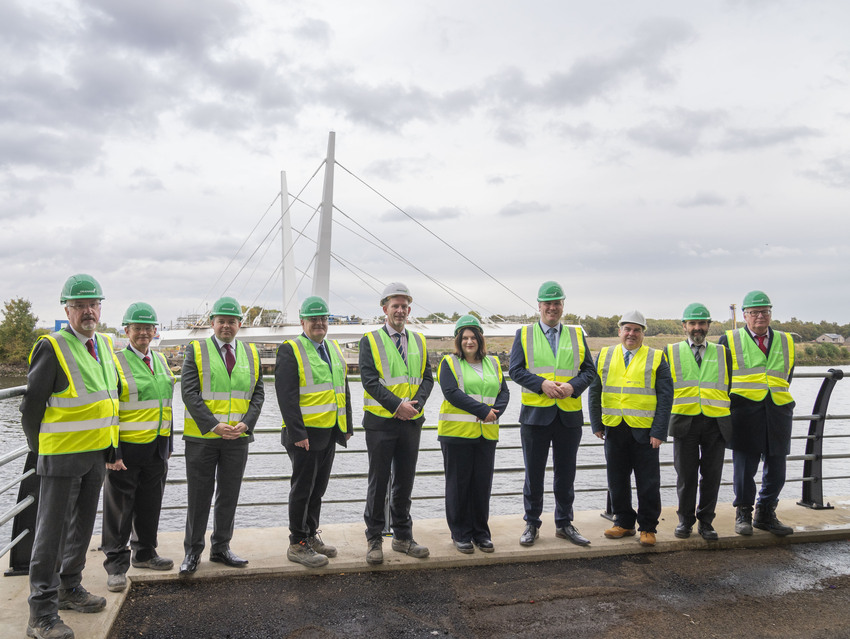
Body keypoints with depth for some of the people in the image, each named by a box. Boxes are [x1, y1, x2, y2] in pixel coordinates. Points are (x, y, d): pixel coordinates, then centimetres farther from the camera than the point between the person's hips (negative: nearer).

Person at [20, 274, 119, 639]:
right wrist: (39, 449, -2)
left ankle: (69, 589, 35)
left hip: (96, 456, 7)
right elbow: (32, 405, -10)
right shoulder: (52, 348, -14)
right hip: (61, 457, -7)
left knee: (82, 527, 18)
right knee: (52, 532, 0)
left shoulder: (104, 345, 9)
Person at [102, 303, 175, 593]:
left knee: (150, 505, 16)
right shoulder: (115, 362, -8)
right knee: (120, 509, 3)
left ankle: (144, 553, 31)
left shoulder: (160, 361, 11)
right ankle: (116, 565, 15)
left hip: (157, 449, 6)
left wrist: (168, 444, 16)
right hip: (126, 449, -6)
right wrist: (111, 452, -17)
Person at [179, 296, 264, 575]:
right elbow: (189, 393, -9)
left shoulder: (251, 353, 9)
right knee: (199, 497, 5)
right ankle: (192, 552, 18)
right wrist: (213, 425, -17)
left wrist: (245, 424, -9)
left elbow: (257, 394, 7)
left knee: (229, 496, 11)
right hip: (202, 437, -3)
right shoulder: (196, 351, -1)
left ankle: (221, 547, 24)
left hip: (238, 437, 3)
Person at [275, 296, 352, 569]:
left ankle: (311, 536, 28)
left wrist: (347, 426, 13)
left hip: (330, 432, 7)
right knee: (302, 489, 1)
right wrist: (297, 433, -20)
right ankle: (297, 544, 12)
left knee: (318, 488, 15)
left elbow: (343, 390, 18)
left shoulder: (334, 349, 14)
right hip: (305, 434, -7)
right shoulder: (290, 350, -9)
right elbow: (286, 396, -15)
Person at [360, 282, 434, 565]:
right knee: (378, 481, 3)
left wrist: (417, 403, -10)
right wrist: (397, 405, -19)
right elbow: (369, 380, -11)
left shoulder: (419, 341, 12)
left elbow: (427, 377, 8)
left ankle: (403, 537, 25)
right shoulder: (370, 340, -2)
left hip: (411, 422, 4)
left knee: (405, 481, 12)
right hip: (380, 422, -4)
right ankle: (374, 540, 15)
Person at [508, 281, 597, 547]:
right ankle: (532, 525, 20)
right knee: (534, 474, 7)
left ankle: (564, 524, 24)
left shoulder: (577, 335, 11)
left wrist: (572, 387, -12)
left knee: (566, 474, 10)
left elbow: (589, 370, 7)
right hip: (535, 414, -2)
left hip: (570, 414, 2)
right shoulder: (524, 335, 5)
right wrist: (542, 384, -17)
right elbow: (516, 370, -3)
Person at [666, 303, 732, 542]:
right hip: (684, 421, -1)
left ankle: (705, 522, 19)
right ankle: (685, 520, 20)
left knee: (711, 476, 5)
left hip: (716, 423, 1)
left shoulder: (722, 353, 13)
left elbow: (730, 386, 14)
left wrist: (730, 421, 9)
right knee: (686, 475, 5)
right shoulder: (671, 352, 8)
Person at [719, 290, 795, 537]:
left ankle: (765, 514, 22)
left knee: (776, 468, 6)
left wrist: (784, 404, 14)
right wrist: (732, 401, 6)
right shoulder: (729, 340, 6)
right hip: (745, 412, -3)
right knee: (744, 467, -1)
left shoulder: (785, 341, 16)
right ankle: (743, 514, 14)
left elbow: (787, 376, 24)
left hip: (778, 412, 4)